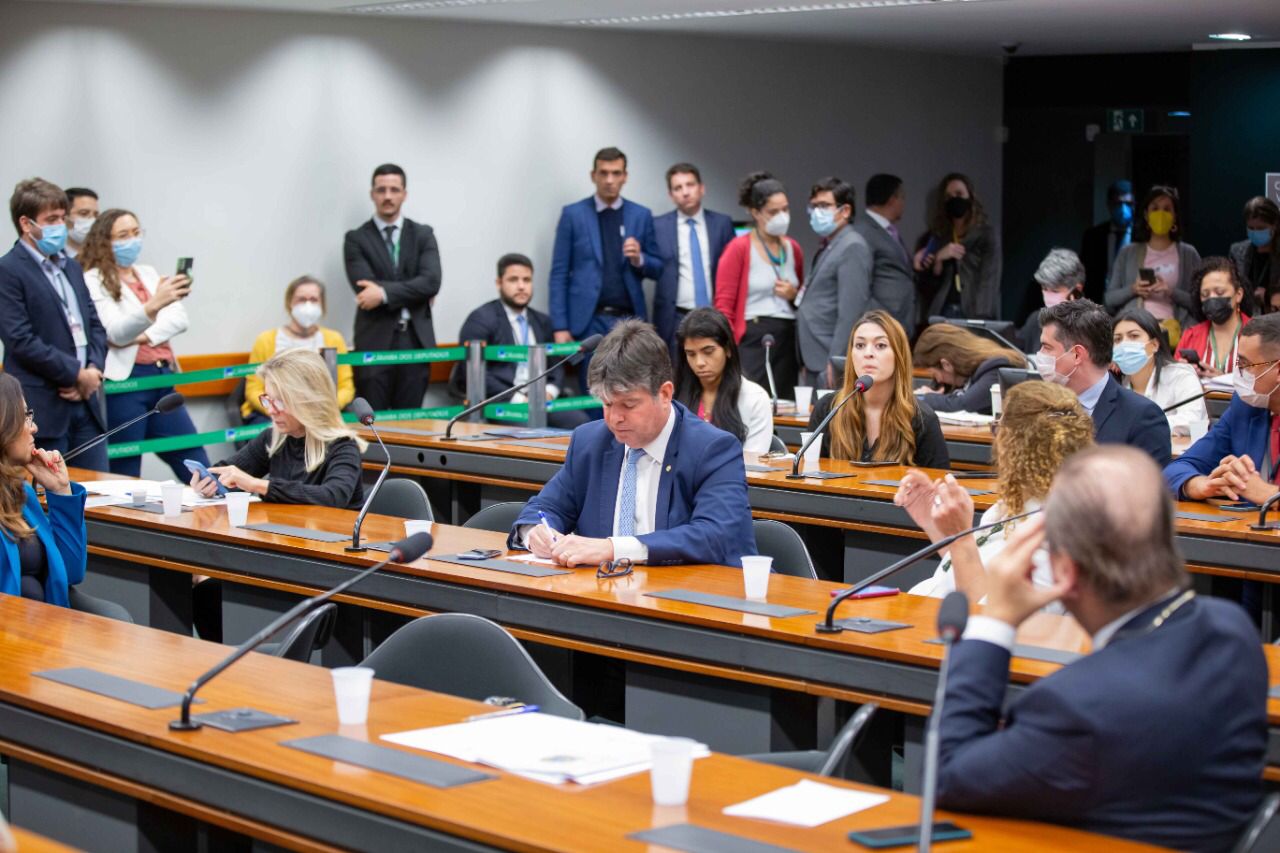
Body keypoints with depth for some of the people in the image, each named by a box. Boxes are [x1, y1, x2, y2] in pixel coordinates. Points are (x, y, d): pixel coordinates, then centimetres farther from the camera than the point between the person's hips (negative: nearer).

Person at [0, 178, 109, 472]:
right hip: (42, 409, -7)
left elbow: (95, 326, 17)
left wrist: (93, 370, -2)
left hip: (86, 403, 7)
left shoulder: (71, 267, 18)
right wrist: (76, 375, -13)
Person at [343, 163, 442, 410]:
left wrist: (385, 292, -15)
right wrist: (412, 293, -7)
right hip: (375, 341, -2)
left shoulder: (423, 234, 9)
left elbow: (431, 281, -6)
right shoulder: (356, 239, 4)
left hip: (415, 340, 2)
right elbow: (365, 288, -9)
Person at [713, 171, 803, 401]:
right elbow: (724, 306, -7)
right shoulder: (739, 249, -4)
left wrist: (795, 296, 3)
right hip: (752, 339, -6)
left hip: (788, 340, 6)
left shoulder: (793, 249, 13)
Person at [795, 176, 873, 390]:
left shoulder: (852, 248, -10)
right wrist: (806, 362, 16)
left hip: (832, 365, -9)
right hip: (814, 364, 9)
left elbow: (850, 312, -18)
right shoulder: (827, 247, 19)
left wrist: (835, 362, -21)